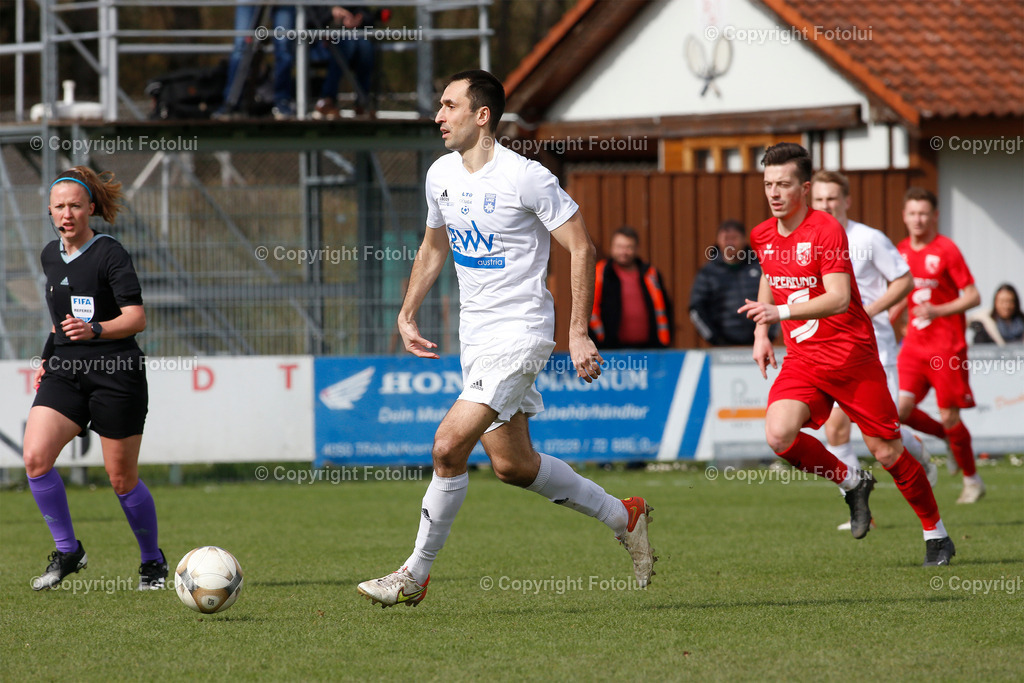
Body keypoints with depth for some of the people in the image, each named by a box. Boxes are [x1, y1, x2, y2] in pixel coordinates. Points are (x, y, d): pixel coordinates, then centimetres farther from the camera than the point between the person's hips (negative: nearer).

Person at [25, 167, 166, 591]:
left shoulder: (109, 254, -10)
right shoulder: (51, 256, 11)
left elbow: (136, 318, -16)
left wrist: (95, 330, -31)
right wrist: (48, 357, 17)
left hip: (116, 374, -5)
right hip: (65, 373, 6)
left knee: (122, 479, 1)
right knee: (35, 457, -15)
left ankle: (153, 560, 23)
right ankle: (67, 551, -1)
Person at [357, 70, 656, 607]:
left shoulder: (526, 178, -16)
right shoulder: (442, 175, 6)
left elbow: (581, 249, -12)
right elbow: (433, 248, 23)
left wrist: (579, 333, -15)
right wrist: (407, 315, 16)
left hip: (520, 332, -8)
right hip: (475, 335, 8)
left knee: (449, 445, -17)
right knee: (511, 464, 11)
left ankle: (414, 576, -7)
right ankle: (623, 517, 30)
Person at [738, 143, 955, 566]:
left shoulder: (826, 230, -16)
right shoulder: (763, 236, 5)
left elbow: (839, 298, -27)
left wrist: (780, 312, -38)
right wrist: (761, 333, 14)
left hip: (852, 356, -5)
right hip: (802, 360, 5)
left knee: (887, 452, -2)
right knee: (779, 436, -20)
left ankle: (936, 535, 19)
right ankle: (852, 484, 5)